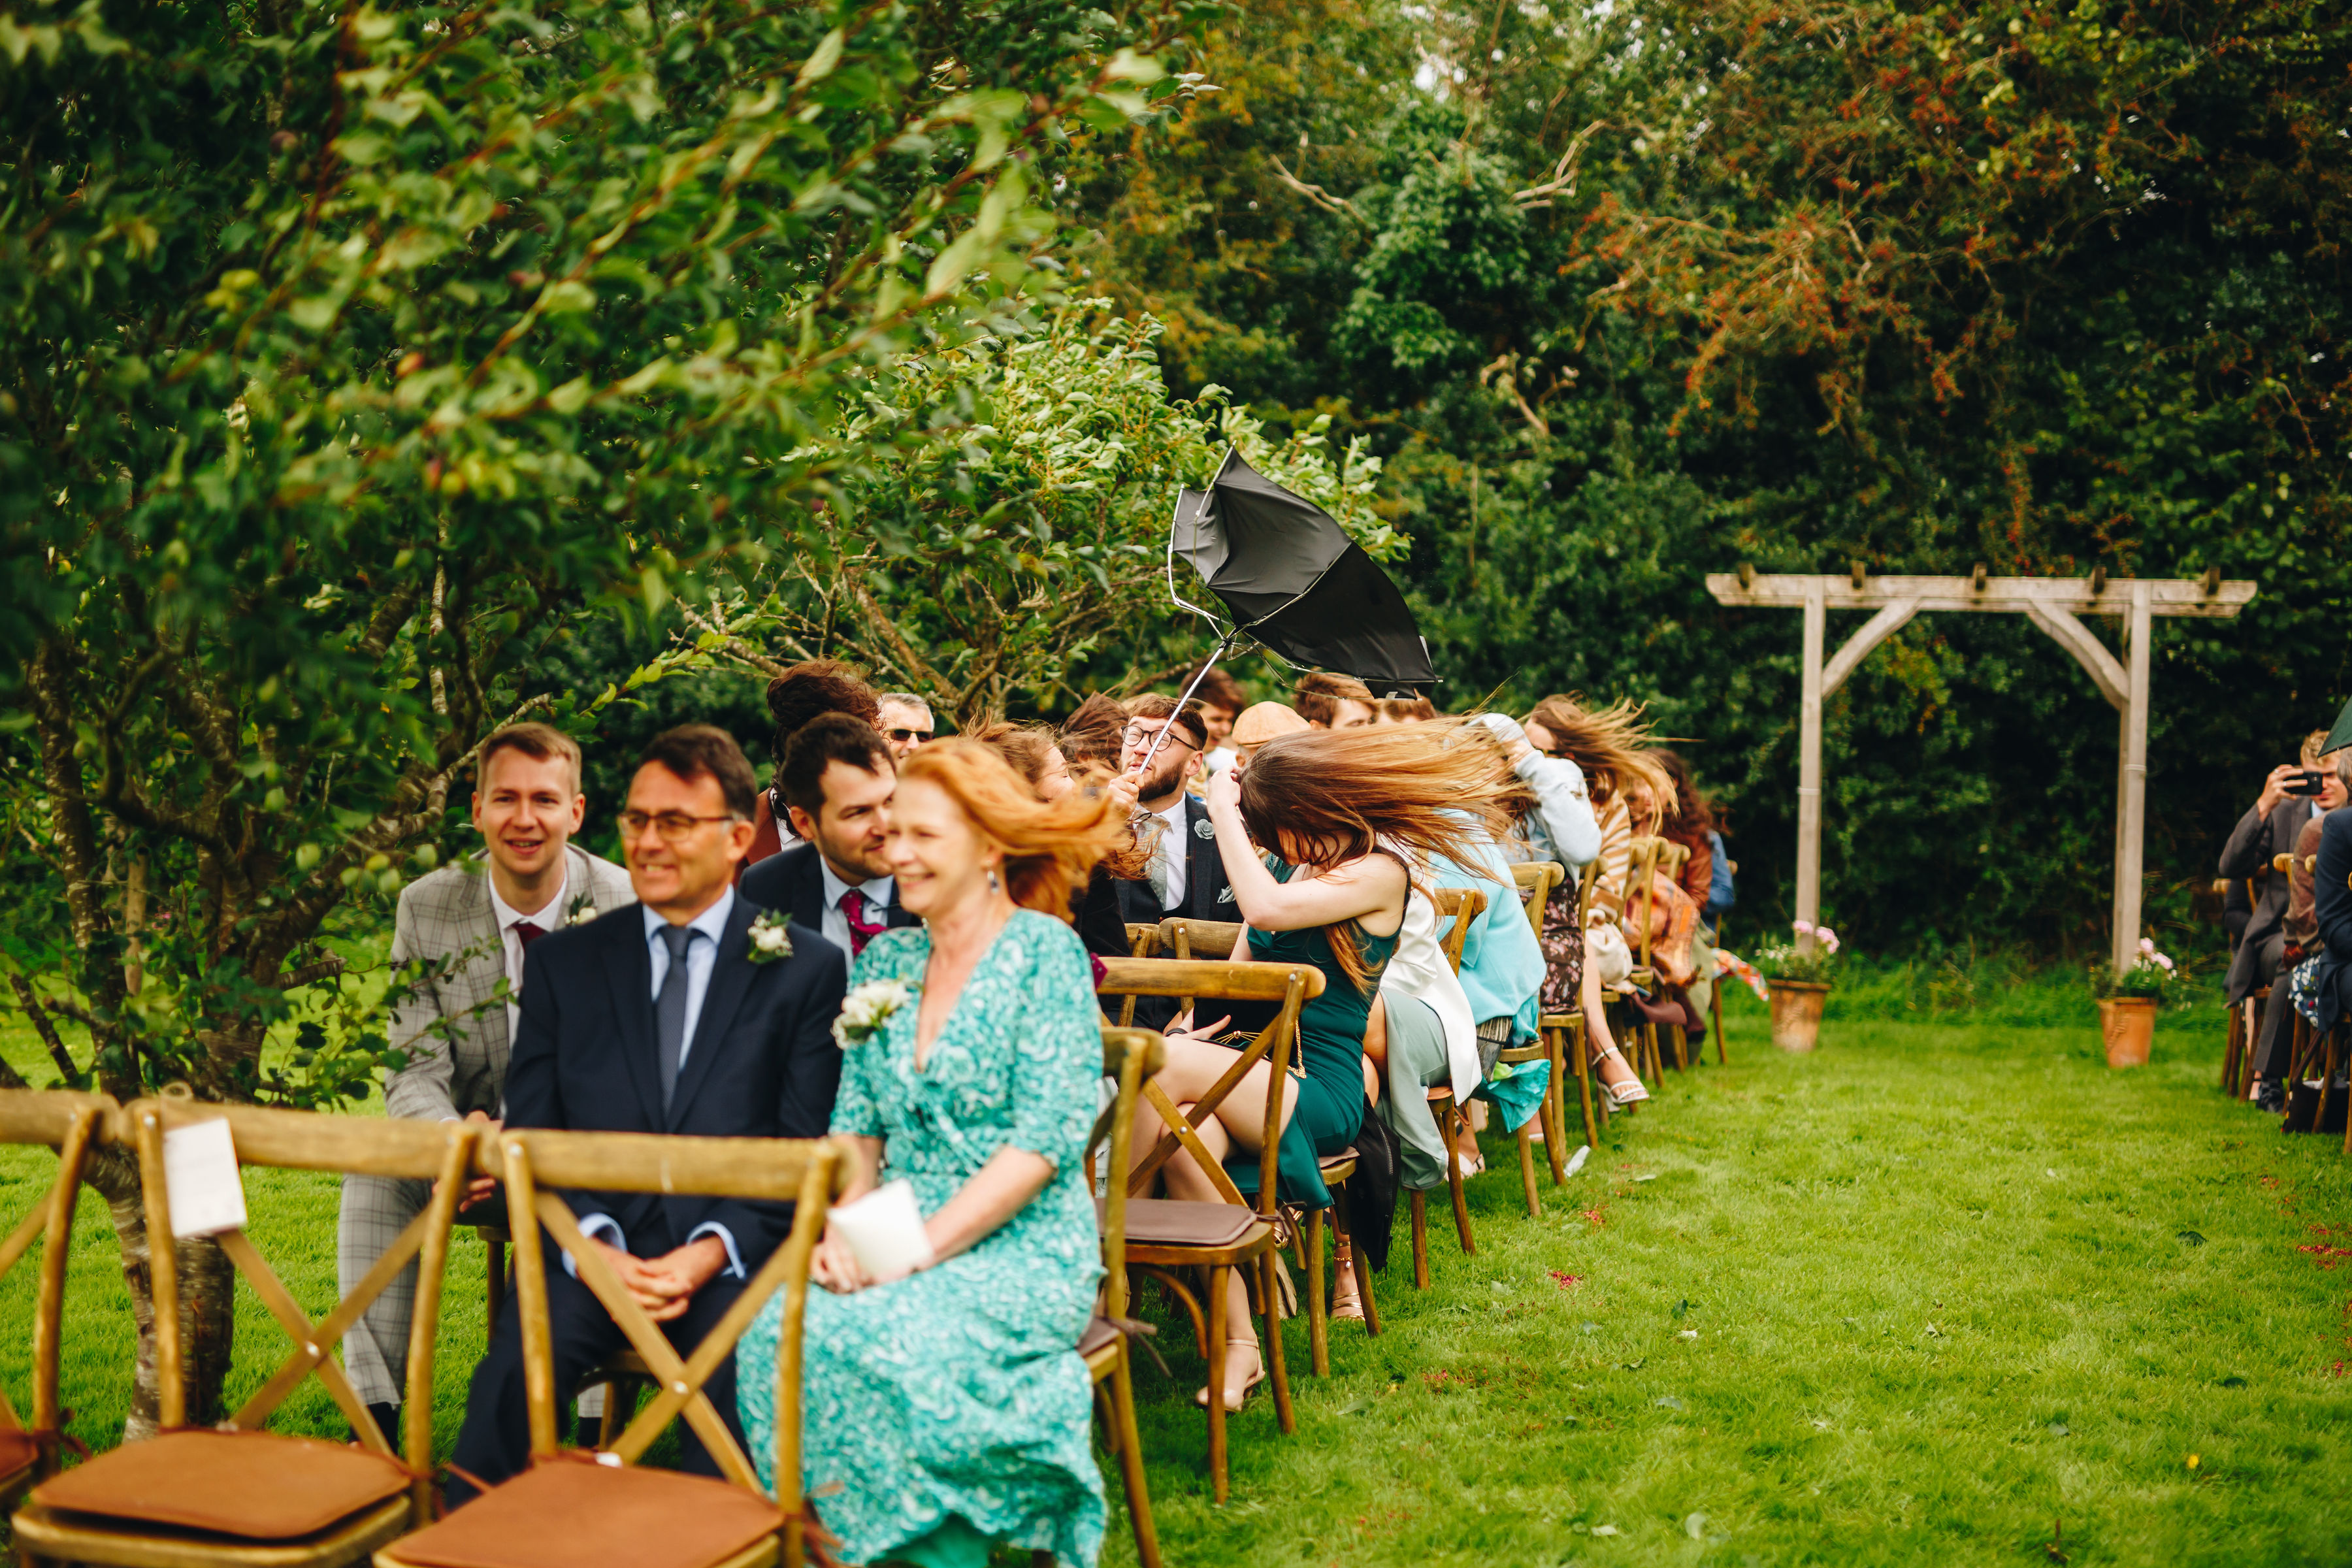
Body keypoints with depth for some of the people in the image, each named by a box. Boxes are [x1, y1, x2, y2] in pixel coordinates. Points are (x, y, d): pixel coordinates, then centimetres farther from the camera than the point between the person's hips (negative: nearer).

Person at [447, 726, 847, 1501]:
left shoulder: (807, 966, 7)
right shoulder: (564, 960, 14)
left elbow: (810, 1151, 2)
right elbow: (531, 1136, 8)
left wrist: (714, 1250, -13)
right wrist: (592, 1247, -10)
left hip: (735, 1256, -2)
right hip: (590, 1252, 2)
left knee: (741, 1380, -32)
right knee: (510, 1375, -27)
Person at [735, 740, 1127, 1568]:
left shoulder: (1043, 949, -3)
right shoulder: (885, 962, 14)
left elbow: (1049, 1136, -11)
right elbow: (857, 1126, 13)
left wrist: (921, 1246, -17)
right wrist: (845, 1229, -7)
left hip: (1022, 1249, -5)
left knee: (884, 1343, -33)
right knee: (777, 1331, -25)